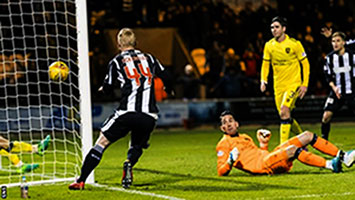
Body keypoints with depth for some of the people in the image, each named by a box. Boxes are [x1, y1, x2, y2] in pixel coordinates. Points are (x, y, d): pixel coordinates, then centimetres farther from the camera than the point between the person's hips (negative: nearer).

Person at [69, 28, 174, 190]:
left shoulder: (116, 61, 7)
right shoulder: (149, 58, 16)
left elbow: (107, 88, 10)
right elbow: (166, 78, 20)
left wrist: (103, 88, 34)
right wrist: (169, 90, 42)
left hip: (127, 112, -3)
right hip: (149, 116, 3)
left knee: (102, 142, 5)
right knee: (137, 147, 23)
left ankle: (81, 181, -3)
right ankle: (129, 164, -12)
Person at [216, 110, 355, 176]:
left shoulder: (245, 137, 29)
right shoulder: (223, 144, 6)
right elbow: (221, 172, -4)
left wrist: (263, 144, 19)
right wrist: (230, 161, -22)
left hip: (268, 158, 9)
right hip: (262, 167, -9)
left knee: (307, 136, 3)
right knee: (292, 149, -34)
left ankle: (342, 156, -3)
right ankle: (330, 165, -40)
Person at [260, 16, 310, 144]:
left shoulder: (294, 44, -8)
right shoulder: (269, 45, 4)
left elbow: (305, 64, -2)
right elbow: (265, 64, 15)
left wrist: (305, 84, -8)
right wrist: (263, 81, 0)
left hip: (294, 83, -5)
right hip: (278, 85, 5)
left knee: (284, 111, -23)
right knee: (286, 117, 6)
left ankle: (283, 145, -23)